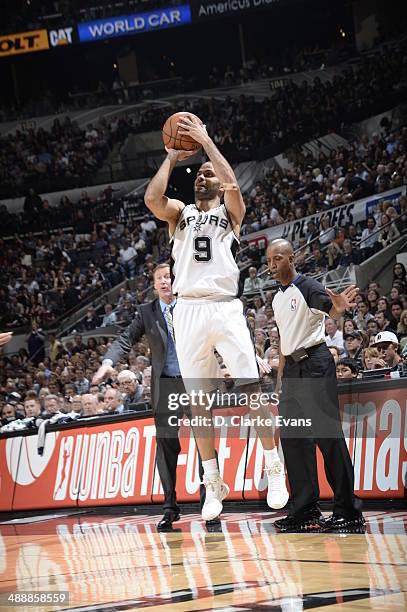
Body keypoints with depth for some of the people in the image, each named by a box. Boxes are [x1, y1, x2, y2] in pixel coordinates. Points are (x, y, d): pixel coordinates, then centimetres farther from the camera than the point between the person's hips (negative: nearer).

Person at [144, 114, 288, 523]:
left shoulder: (230, 211, 13)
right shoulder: (179, 213, 17)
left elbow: (232, 184, -10)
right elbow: (152, 199, -5)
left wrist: (206, 141, -7)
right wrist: (173, 157, 2)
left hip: (224, 307, -2)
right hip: (188, 310, 2)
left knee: (253, 388, -9)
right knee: (199, 400, 2)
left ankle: (274, 470, -1)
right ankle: (213, 484, 8)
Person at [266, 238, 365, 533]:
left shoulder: (308, 287, -8)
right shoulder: (278, 298, 17)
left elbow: (330, 310, -27)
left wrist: (339, 308, -51)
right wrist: (280, 377, 20)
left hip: (315, 363, -9)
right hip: (292, 369, 9)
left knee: (328, 435, -11)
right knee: (293, 438, 6)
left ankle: (349, 512, -9)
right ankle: (306, 511, 11)